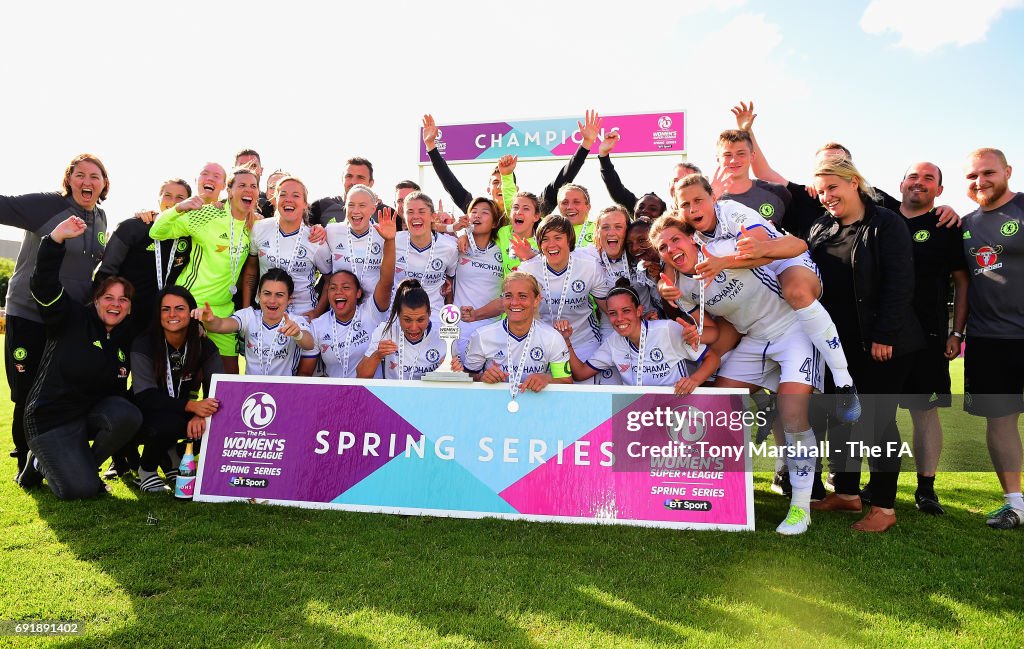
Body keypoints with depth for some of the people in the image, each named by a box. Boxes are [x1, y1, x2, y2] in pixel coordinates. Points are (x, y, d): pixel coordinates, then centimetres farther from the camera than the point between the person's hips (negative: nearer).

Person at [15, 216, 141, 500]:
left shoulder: (125, 338, 5)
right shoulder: (73, 319, -9)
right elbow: (45, 285, -23)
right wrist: (57, 238, -31)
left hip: (95, 411, 5)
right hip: (51, 419, -5)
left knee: (128, 417, -30)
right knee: (79, 491, -19)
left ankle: (87, 464, -1)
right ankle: (40, 463, 16)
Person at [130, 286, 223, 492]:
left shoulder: (204, 346, -7)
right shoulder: (143, 345, -15)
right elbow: (144, 396, -25)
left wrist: (200, 415, -37)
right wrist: (191, 406, -41)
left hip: (184, 413, 3)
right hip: (146, 416, -3)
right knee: (171, 423, -36)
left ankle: (171, 457, 4)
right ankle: (146, 469, -3)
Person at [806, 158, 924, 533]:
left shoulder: (887, 224, -7)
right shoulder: (821, 229, 10)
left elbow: (899, 283, -14)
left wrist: (884, 336, -19)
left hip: (883, 343, -6)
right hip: (838, 343, 6)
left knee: (878, 420, 0)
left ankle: (884, 507, 12)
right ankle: (846, 493, 26)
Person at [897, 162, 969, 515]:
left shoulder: (947, 229, 5)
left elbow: (963, 282, 5)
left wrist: (956, 332, -2)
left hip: (927, 336, -2)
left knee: (925, 411, 1)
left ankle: (926, 488, 13)